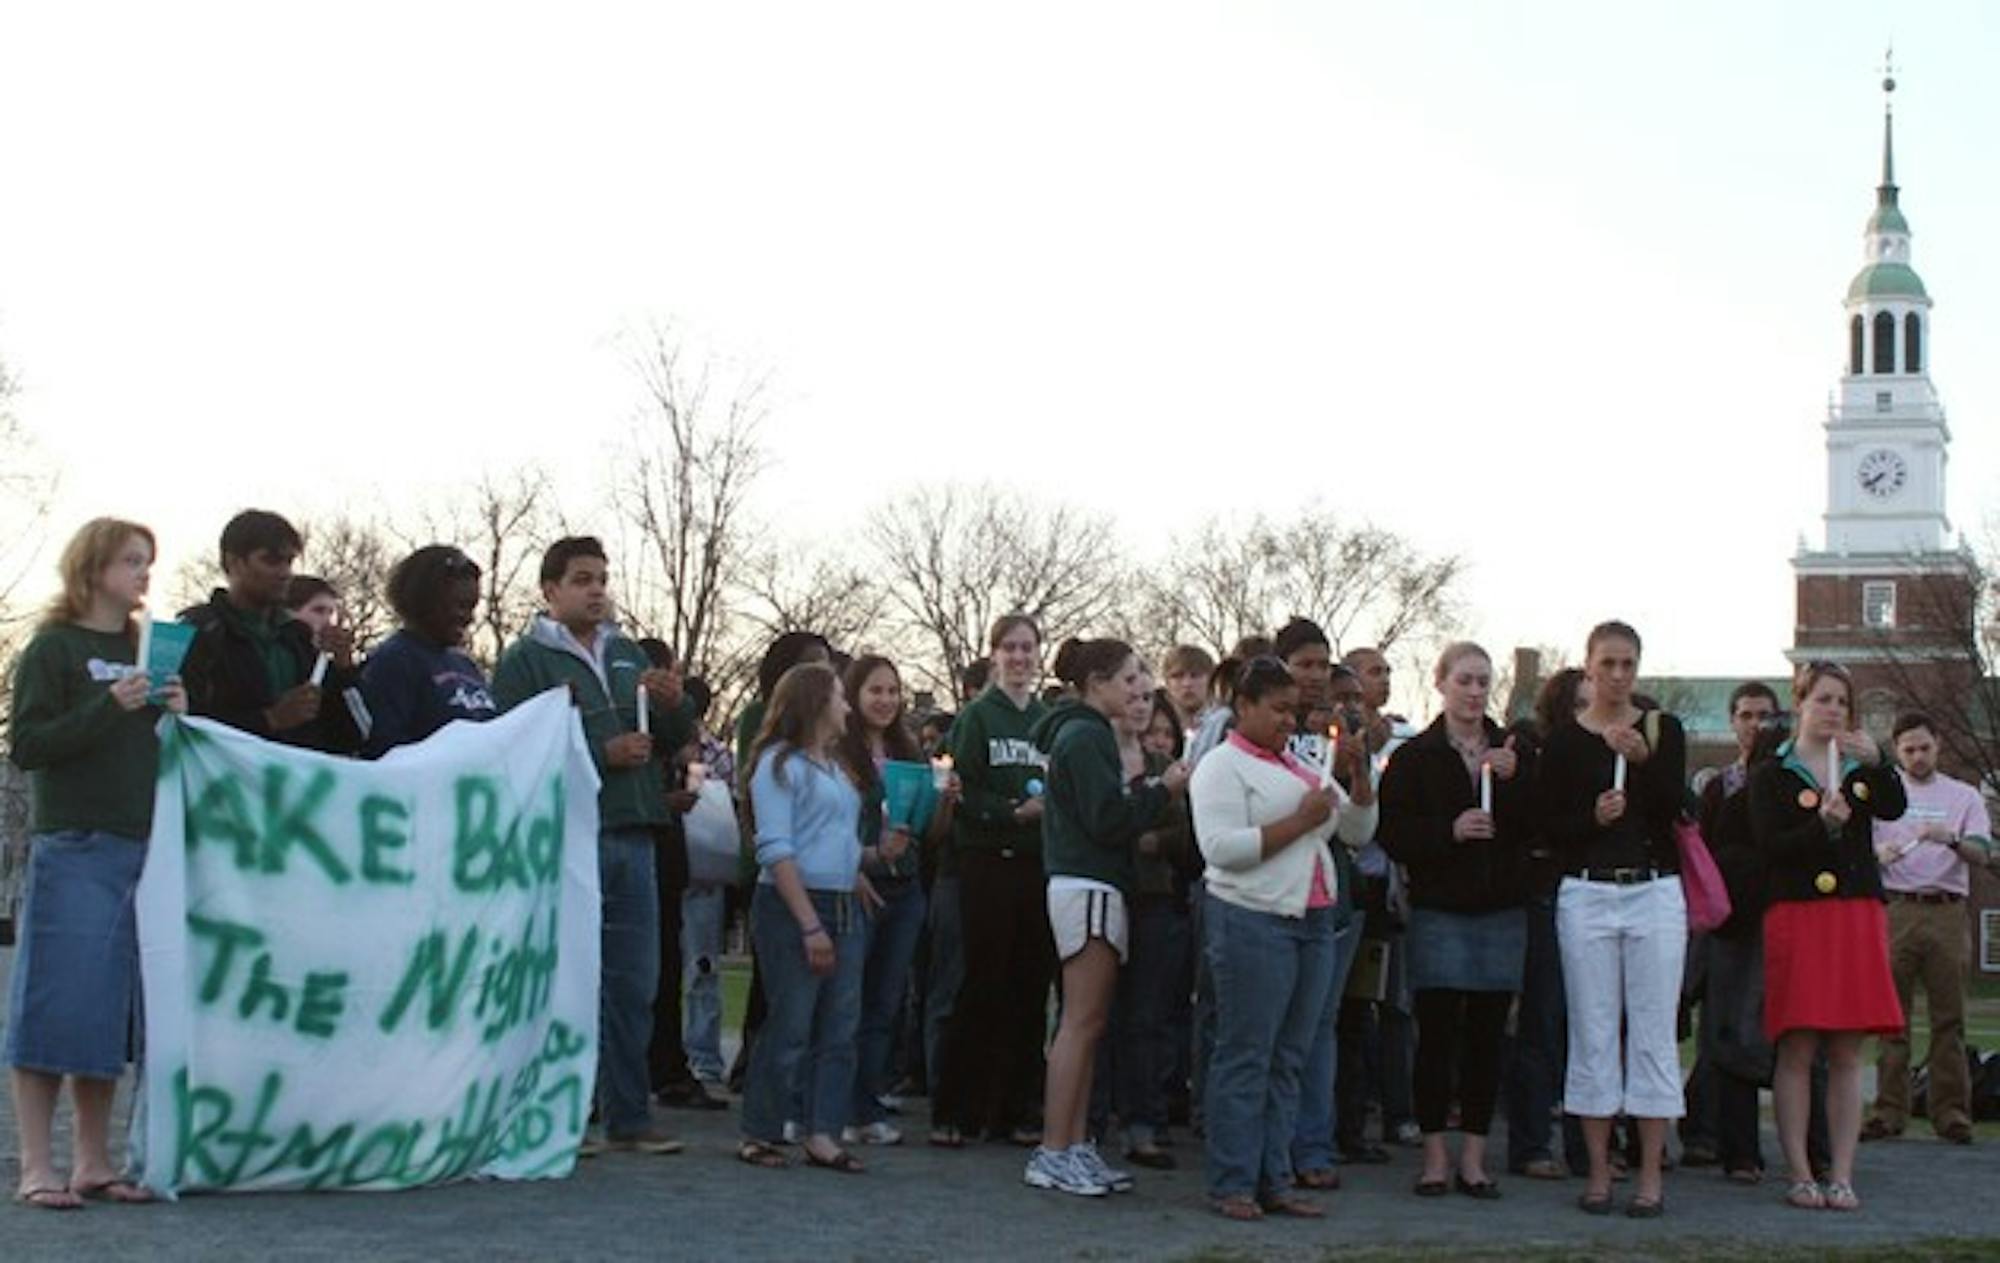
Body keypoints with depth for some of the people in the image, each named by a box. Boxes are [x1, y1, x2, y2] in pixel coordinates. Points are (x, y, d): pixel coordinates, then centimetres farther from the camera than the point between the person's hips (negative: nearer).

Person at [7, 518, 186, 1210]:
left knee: (112, 1011, 7)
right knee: (59, 1006, -5)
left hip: (141, 851, 6)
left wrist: (175, 716, 1)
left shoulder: (145, 651, 17)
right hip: (73, 849, -6)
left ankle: (93, 1163, 13)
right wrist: (109, 708, -20)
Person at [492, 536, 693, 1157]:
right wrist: (603, 753, -17)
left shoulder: (628, 654, 19)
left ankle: (628, 1117, 17)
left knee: (634, 984, 9)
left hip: (631, 836, 7)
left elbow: (677, 740, 21)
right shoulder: (526, 659, -1)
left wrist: (675, 704, -1)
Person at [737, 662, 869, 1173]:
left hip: (844, 908, 8)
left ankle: (823, 1135, 6)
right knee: (790, 1026, -5)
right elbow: (775, 851, -13)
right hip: (791, 906, -8)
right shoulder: (781, 763, -5)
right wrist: (810, 925, -18)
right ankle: (760, 1134, 5)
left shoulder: (835, 767, 19)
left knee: (839, 1029, 4)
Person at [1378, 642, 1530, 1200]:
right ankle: (1435, 1155, 6)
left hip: (1500, 912, 3)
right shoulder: (1415, 756, 3)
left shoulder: (1513, 751, 11)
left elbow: (1541, 825, 1)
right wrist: (1450, 830, -18)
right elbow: (1393, 833, -6)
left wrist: (1514, 779, -13)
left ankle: (1473, 1155, 12)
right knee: (1437, 1033, -3)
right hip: (1439, 911, -3)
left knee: (1487, 1034, 4)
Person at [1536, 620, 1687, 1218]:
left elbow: (1672, 808, -7)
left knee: (1654, 1032, 0)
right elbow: (1548, 828, 0)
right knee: (1593, 1032, 2)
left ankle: (1650, 1175, 5)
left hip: (1655, 893, 0)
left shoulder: (1663, 730, 5)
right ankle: (1599, 1172, 10)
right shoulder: (1563, 741, 3)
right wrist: (1592, 817, -17)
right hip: (1586, 894, 0)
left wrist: (1643, 759, -21)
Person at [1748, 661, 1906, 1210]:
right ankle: (1800, 1175, -1)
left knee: (1847, 1052, 2)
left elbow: (1895, 808, -6)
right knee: (1796, 1049, -5)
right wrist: (1822, 825, -22)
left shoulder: (1861, 768, 15)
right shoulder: (1772, 775, 5)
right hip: (1797, 916, -3)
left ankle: (1842, 1177, 3)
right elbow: (1769, 846, -8)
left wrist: (1877, 763, -23)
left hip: (1858, 917, 3)